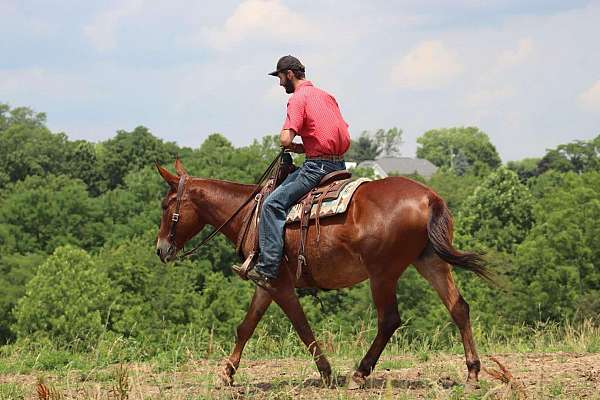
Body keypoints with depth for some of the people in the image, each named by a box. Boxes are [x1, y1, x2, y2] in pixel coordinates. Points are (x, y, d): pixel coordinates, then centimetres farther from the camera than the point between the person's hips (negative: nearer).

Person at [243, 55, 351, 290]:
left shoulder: (298, 98, -8)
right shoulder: (327, 96, 19)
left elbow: (285, 140, -19)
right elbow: (346, 139, 21)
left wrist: (296, 147, 5)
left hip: (318, 166, -9)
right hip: (339, 164, 9)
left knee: (273, 204, -11)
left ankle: (267, 268, -21)